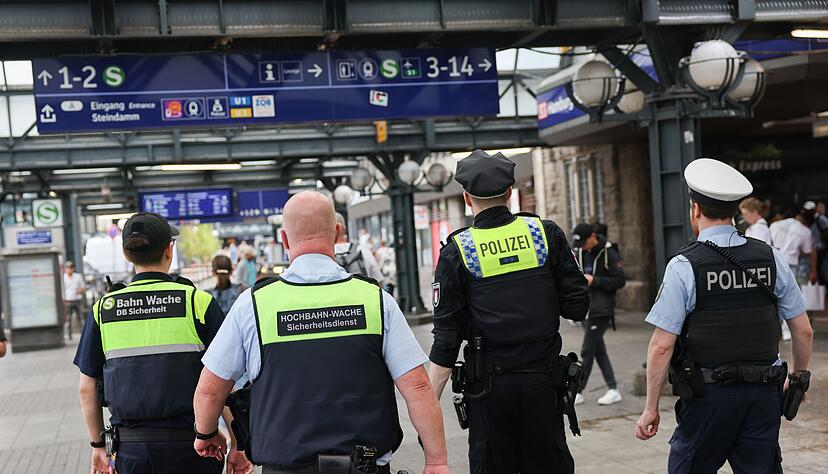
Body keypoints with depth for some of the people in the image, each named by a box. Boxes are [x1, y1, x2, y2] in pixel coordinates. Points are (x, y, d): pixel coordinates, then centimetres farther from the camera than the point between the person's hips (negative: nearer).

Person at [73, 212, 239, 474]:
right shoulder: (198, 302, -7)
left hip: (131, 449, 2)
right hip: (190, 442, -2)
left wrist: (98, 445, 18)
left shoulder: (103, 309, 2)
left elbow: (86, 389, 6)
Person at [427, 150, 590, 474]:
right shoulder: (546, 233, 0)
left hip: (489, 386, -1)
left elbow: (446, 339, -7)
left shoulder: (457, 252, -5)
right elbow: (577, 307, 0)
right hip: (543, 381, 2)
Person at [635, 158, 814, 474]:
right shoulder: (771, 258, 2)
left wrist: (651, 408, -4)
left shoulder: (683, 267, -11)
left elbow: (662, 346, -12)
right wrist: (798, 377, 25)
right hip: (764, 393, 4)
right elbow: (804, 331, 8)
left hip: (708, 395, -4)